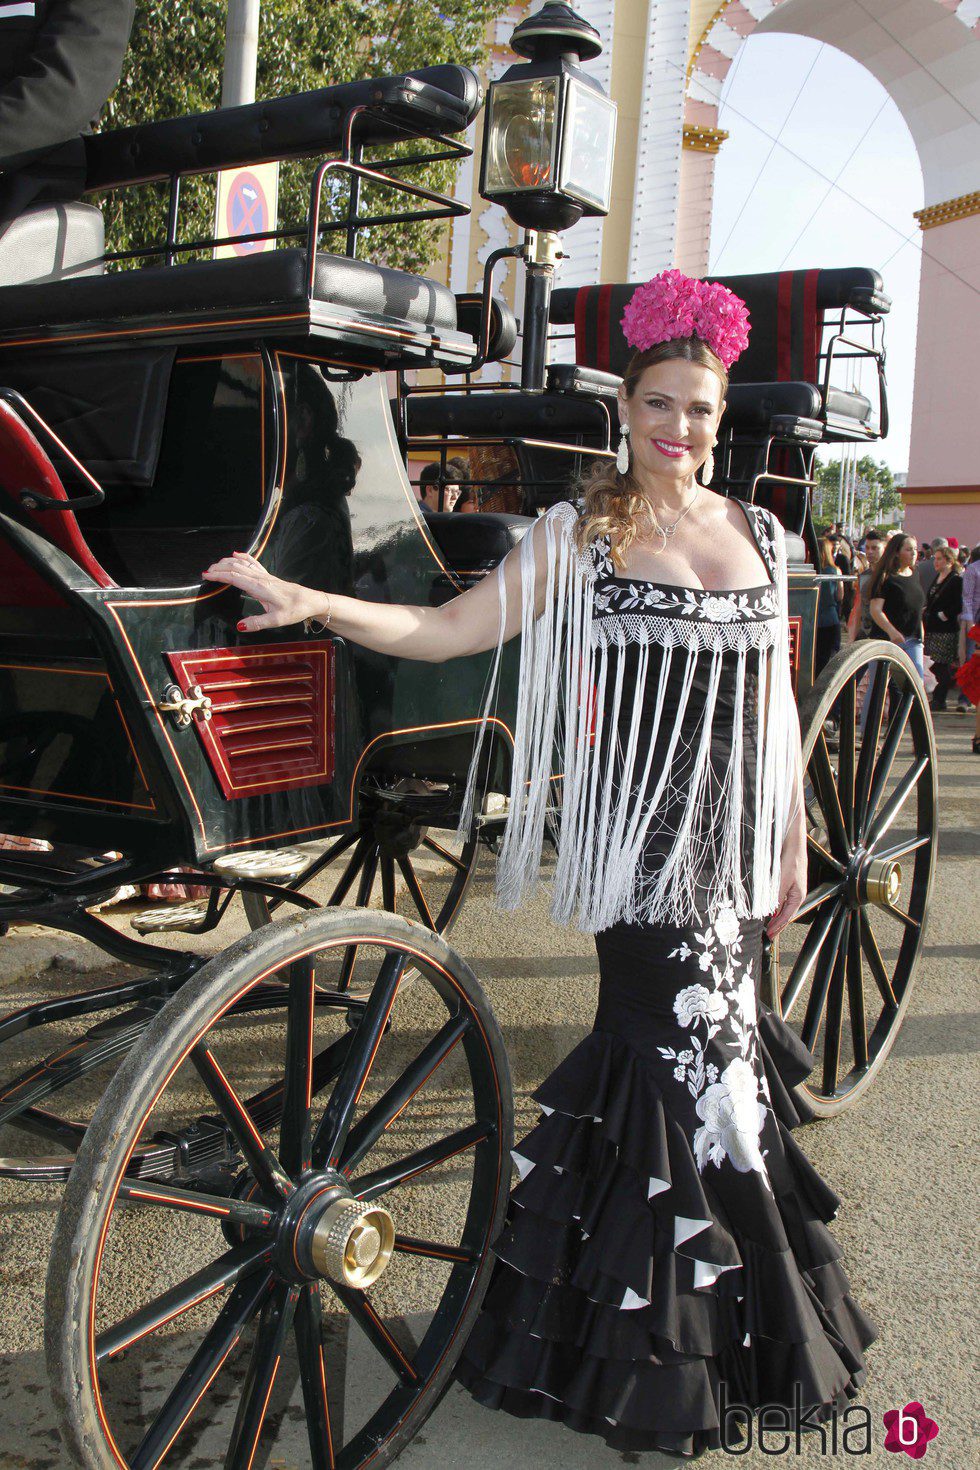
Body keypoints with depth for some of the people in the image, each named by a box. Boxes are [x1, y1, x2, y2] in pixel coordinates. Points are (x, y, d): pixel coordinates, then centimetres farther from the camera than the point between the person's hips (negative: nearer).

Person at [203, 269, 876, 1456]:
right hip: (641, 845, -4)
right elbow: (445, 630, -8)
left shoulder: (759, 536, 11)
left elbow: (774, 707, 14)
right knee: (698, 1059, -3)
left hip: (735, 842, 5)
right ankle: (672, 1366, 16)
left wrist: (794, 843, 14)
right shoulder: (578, 536, -2)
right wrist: (309, 602, -20)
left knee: (678, 1045, 13)